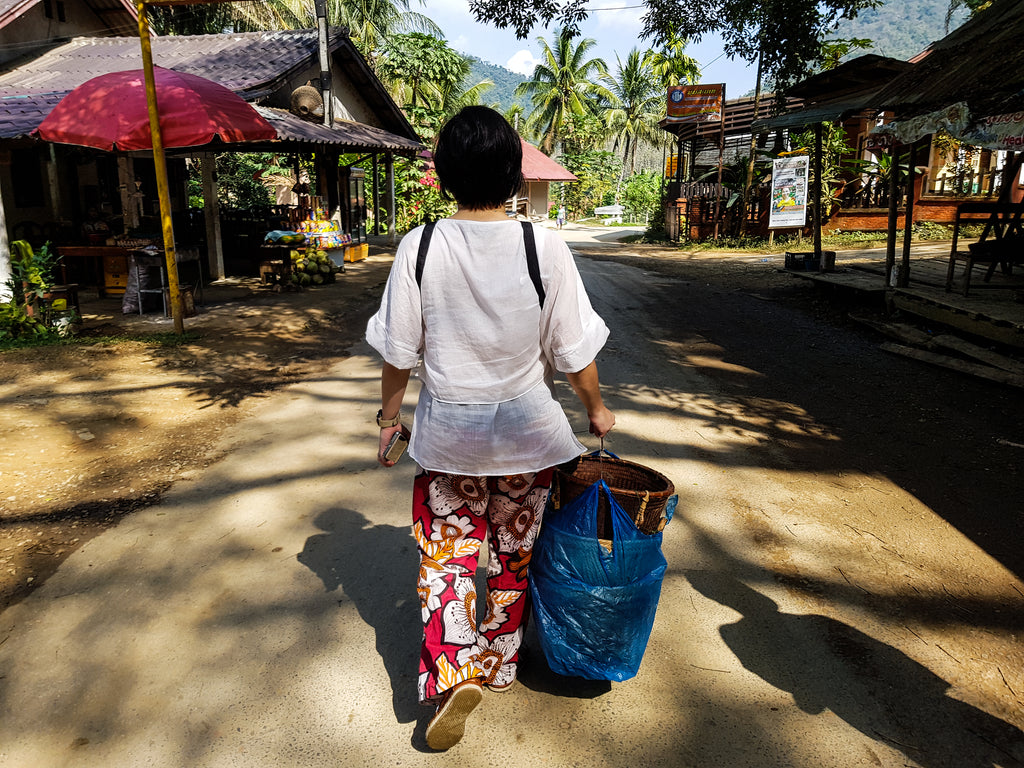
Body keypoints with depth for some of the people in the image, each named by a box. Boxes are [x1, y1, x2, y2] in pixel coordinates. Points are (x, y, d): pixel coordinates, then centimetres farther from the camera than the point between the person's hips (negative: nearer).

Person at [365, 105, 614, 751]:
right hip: (528, 430, 1)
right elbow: (573, 350, -7)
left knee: (446, 554, 16)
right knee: (514, 552, 20)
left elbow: (399, 350, -5)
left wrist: (390, 414, 10)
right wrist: (596, 408, 10)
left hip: (448, 430, 0)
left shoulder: (420, 245, -11)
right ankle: (500, 664, 38)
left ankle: (453, 675, 3)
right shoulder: (545, 248, -13)